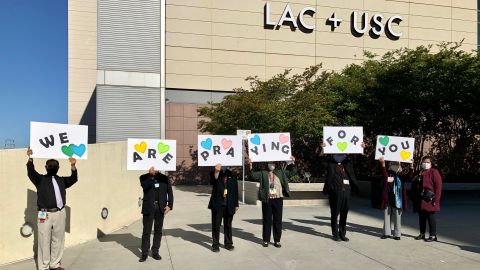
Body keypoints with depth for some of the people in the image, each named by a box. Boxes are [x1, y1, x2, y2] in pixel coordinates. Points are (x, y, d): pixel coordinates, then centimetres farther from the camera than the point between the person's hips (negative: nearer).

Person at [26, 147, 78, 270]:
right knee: (44, 241, 1)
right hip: (45, 214, -3)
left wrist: (73, 166, -18)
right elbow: (31, 173, -9)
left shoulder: (62, 180, 16)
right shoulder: (40, 179, 9)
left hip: (60, 214, 3)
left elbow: (73, 179, 0)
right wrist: (30, 159, -26)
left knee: (58, 240, 10)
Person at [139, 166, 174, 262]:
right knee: (146, 231, 1)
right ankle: (144, 253, 8)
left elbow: (169, 192, 6)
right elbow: (145, 186, -16)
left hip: (160, 207, 2)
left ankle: (155, 252, 17)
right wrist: (151, 175, -25)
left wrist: (169, 205, -3)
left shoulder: (164, 178, 7)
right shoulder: (144, 177, 4)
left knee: (158, 231, 8)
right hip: (148, 207, -2)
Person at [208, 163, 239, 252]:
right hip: (217, 204, -2)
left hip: (229, 205, 2)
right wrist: (217, 171, -42)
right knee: (216, 225, 3)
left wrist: (236, 204, 9)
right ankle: (215, 244, 13)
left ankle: (228, 243, 25)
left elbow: (236, 191, 10)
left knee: (228, 225, 13)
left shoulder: (232, 176, 6)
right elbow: (213, 182, -27)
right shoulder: (214, 174, -2)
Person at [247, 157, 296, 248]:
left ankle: (277, 240, 15)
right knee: (267, 220, 6)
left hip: (278, 199, 2)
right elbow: (253, 175, -7)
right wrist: (250, 166, -23)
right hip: (267, 200, -2)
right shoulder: (262, 173, 5)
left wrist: (292, 163, -2)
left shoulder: (281, 172, 12)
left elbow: (292, 172, 13)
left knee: (278, 220, 6)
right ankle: (266, 240, 16)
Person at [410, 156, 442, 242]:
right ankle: (422, 234, 22)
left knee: (430, 217, -2)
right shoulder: (419, 173, 17)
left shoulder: (434, 172, -4)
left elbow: (438, 186, -11)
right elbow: (414, 185, 19)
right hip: (419, 200, 7)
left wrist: (436, 199, -16)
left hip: (429, 200, -7)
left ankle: (433, 235, 6)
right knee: (421, 217, 12)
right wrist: (413, 198, 12)